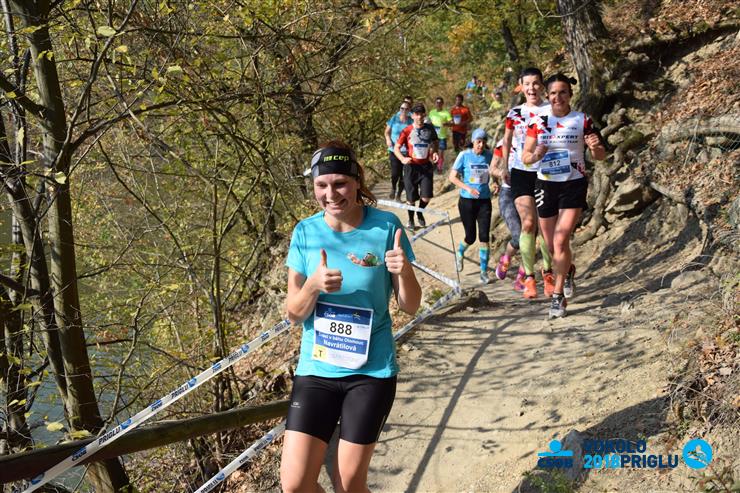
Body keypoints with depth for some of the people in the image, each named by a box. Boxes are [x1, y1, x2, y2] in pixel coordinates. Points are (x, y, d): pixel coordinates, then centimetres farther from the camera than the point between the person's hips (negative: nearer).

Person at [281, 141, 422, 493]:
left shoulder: (385, 226, -8)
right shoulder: (306, 232, -3)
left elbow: (410, 306, -3)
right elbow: (293, 314, 0)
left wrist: (404, 272, -25)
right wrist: (314, 284, -21)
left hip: (372, 371, -2)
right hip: (316, 369, 2)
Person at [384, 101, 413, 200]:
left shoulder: (411, 121, -1)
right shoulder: (394, 118, 0)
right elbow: (387, 132, 8)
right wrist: (388, 139, -11)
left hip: (406, 152, 1)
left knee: (403, 175, 5)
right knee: (395, 173, -13)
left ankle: (398, 195, 24)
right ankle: (393, 188, 19)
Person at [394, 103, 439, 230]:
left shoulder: (430, 128, 1)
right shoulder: (407, 131, -7)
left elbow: (434, 143, 19)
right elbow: (396, 148, -6)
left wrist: (434, 153, -1)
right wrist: (403, 159, -24)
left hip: (426, 166, 2)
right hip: (411, 167, -2)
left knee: (426, 197, -5)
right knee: (411, 198, 4)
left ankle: (420, 214, 27)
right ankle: (410, 220, 28)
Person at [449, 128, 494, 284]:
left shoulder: (489, 155, 1)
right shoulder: (464, 155, -7)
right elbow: (452, 177, -5)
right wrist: (468, 188, -18)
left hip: (484, 201, 2)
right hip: (467, 201, -2)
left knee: (484, 236, -5)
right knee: (471, 237, 4)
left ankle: (484, 271, 4)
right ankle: (459, 252, 39)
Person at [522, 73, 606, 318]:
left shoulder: (582, 121, -3)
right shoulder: (538, 121, 0)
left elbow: (600, 156, -1)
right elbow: (525, 156, 0)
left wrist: (596, 147, -24)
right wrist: (535, 155, -23)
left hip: (574, 185, -3)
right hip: (545, 185, 3)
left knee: (561, 241, -15)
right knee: (551, 244, 11)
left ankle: (558, 295, -4)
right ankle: (568, 270, 44)